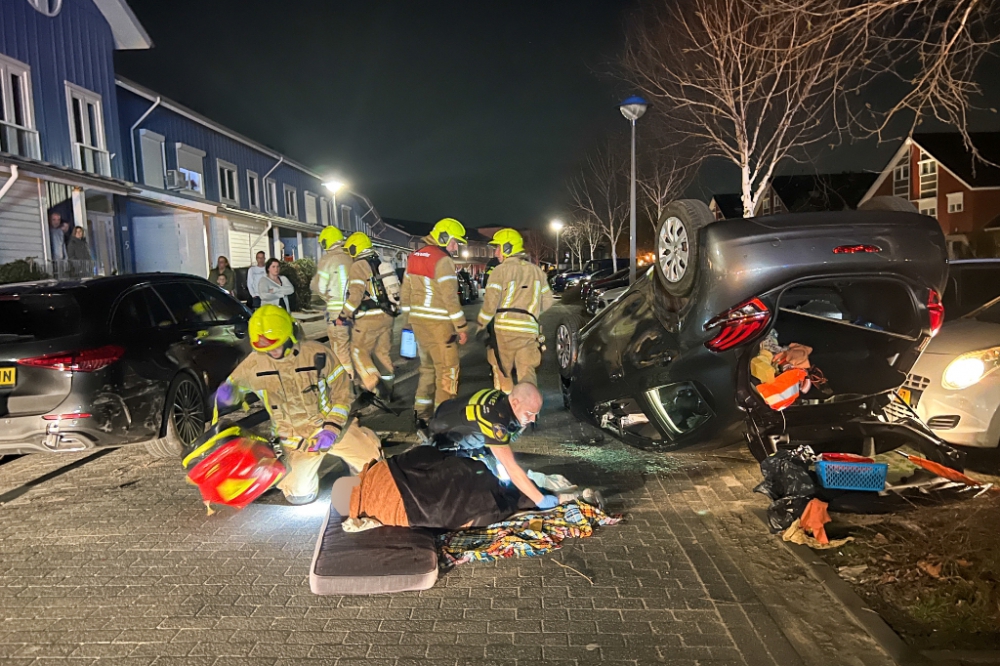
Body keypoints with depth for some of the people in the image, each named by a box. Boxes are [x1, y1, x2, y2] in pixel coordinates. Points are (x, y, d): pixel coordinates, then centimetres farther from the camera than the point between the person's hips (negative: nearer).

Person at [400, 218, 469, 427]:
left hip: (418, 320, 8)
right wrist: (461, 327, -13)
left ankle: (421, 415, 21)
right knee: (447, 371, 1)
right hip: (438, 324, -8)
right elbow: (450, 298, -18)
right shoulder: (442, 260, -14)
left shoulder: (414, 257, 12)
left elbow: (405, 294, 15)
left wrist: (408, 321, 21)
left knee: (428, 367, 18)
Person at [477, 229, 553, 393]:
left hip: (504, 328, -3)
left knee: (503, 371, 12)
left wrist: (481, 324, 5)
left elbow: (491, 302, -8)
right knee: (527, 372, 5)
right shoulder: (536, 271, 15)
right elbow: (547, 301, 15)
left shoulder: (501, 270, -2)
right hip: (529, 329, 4)